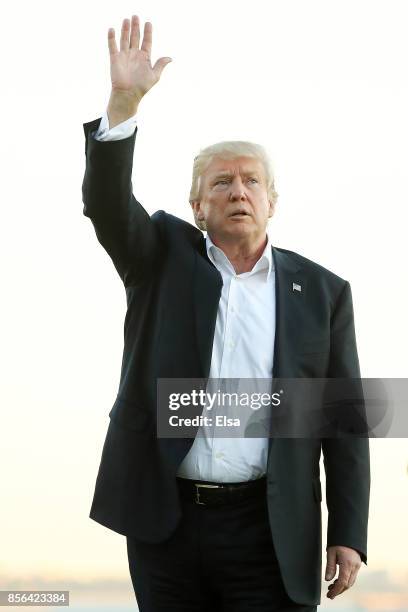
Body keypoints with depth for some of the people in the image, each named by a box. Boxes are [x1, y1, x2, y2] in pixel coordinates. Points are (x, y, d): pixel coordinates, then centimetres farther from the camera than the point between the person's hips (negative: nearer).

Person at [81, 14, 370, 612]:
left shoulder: (322, 291, 7)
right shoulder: (165, 259, 9)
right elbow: (108, 204, -11)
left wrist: (349, 535, -1)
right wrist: (125, 101, -23)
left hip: (272, 533, -1)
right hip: (163, 520, 1)